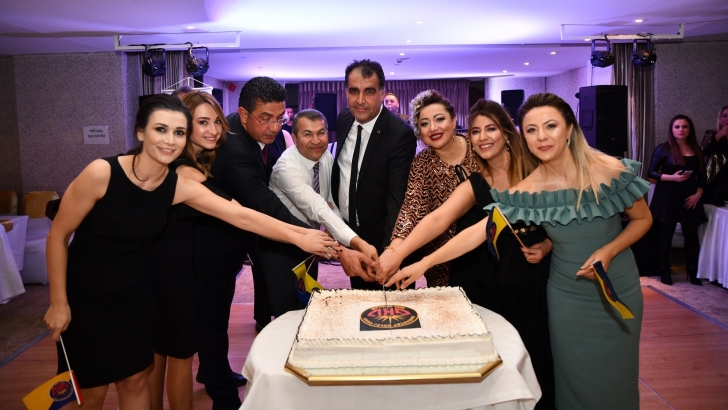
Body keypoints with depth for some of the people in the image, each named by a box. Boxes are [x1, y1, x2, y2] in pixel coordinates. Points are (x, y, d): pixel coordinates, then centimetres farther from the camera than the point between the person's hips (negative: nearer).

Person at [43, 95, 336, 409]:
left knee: (135, 380, 15)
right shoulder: (101, 173, -24)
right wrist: (59, 302, -11)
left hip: (134, 294, 4)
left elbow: (242, 216, -15)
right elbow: (58, 236, -14)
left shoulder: (180, 186, -12)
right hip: (84, 298, -3)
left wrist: (299, 237, -20)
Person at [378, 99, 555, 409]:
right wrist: (398, 252, -39)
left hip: (532, 285, 1)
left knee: (530, 363, 12)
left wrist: (547, 245, -9)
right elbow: (438, 219, -25)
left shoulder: (535, 172, -4)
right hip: (488, 287, -1)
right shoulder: (474, 186, -7)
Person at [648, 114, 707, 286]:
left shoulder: (696, 149, 9)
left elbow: (702, 175, 11)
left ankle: (693, 271, 17)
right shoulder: (664, 148, -5)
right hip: (668, 196, -4)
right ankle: (665, 271, 14)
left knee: (691, 235, 5)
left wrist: (698, 193, -3)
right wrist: (673, 177, -19)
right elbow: (652, 172, -6)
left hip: (690, 197, 4)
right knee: (665, 235, 3)